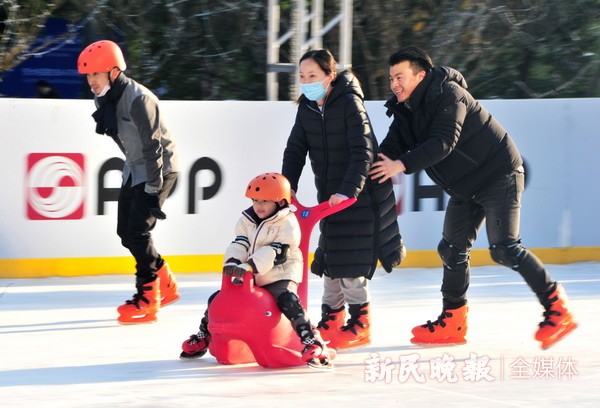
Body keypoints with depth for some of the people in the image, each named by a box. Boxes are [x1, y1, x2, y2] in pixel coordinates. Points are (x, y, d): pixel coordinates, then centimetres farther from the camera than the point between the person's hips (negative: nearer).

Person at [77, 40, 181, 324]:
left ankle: (147, 299, -5)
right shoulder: (103, 98, 0)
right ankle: (166, 285, 22)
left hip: (160, 168, -9)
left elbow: (152, 147, -26)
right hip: (135, 168, 9)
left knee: (137, 231, -14)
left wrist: (152, 190, -26)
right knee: (125, 230, 8)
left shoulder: (138, 99, -27)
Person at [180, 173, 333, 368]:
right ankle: (203, 336, 24)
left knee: (289, 302, -32)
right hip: (249, 278, 6)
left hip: (279, 276, -6)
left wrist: (249, 266, -33)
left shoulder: (288, 224, -13)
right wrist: (232, 263, -21)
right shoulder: (247, 220, 7)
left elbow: (274, 253, -23)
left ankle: (312, 341, -31)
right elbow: (239, 244, 0)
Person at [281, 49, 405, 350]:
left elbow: (363, 152, -24)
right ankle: (331, 321, 20)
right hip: (329, 194, 7)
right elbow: (296, 150, 4)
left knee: (351, 262, -8)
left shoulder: (349, 102, -19)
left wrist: (348, 190, -32)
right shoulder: (307, 107, 2)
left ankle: (359, 325, 1)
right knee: (329, 258, 10)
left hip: (360, 193, -7)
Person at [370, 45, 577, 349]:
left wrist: (401, 165, -39)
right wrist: (374, 169, -20)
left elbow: (443, 143, -33)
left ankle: (557, 308, -9)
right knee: (452, 250, 9)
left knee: (504, 249, -17)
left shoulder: (448, 95, -22)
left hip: (499, 176, -9)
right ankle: (452, 322, 19)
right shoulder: (405, 110, 6)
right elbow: (391, 148, 0)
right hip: (465, 187, 9)